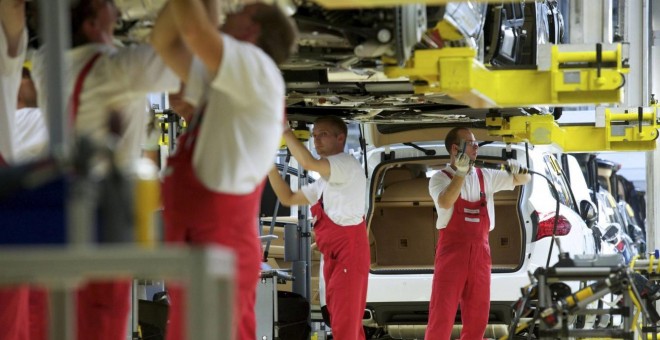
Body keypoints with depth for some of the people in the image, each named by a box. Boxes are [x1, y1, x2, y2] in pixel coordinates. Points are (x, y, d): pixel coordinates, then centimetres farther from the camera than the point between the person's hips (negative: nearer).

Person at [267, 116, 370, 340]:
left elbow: (307, 163, -23)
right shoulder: (325, 181, 23)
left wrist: (284, 130, -13)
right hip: (332, 255, 10)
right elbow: (288, 198, 24)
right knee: (342, 322, 12)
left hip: (349, 250, -10)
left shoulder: (348, 164, -6)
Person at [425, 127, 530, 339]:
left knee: (477, 318, 6)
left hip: (480, 253, 5)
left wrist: (518, 171, -8)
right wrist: (461, 172, -25)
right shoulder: (441, 178, -1)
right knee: (441, 315, -9)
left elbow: (522, 180, 14)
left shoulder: (486, 177, 12)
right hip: (452, 250, -5)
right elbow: (445, 202, -21)